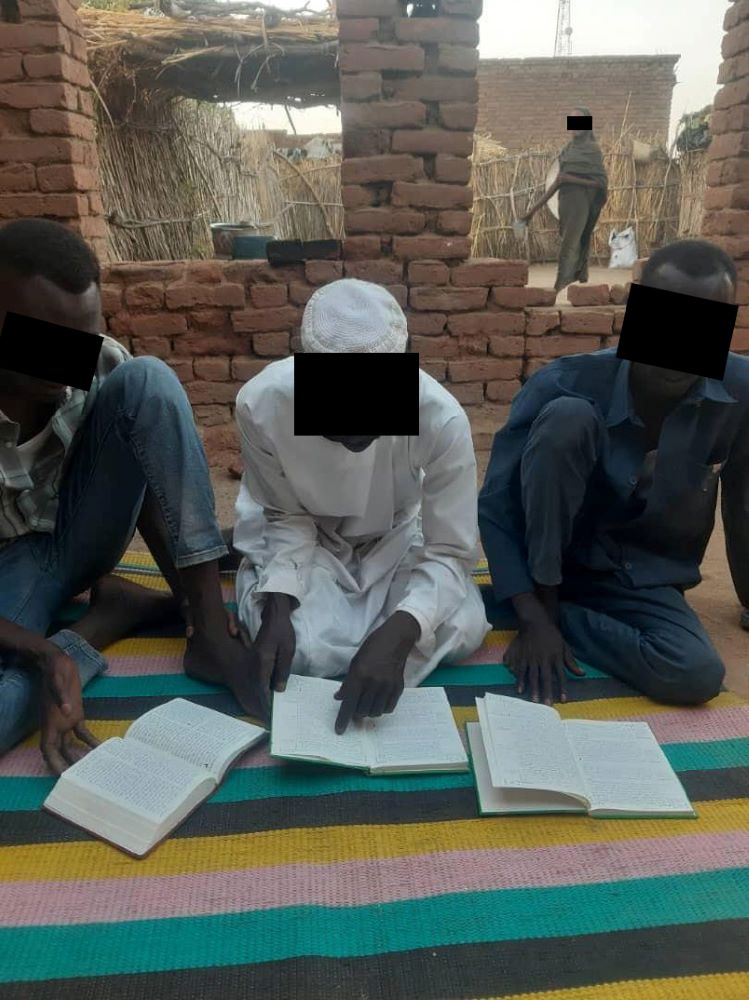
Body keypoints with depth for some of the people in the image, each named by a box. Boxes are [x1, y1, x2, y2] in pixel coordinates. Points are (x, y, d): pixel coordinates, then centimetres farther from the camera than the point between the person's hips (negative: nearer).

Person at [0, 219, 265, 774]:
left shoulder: (101, 362, -17)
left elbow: (145, 477, -8)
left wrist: (195, 600, -18)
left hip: (77, 533, 4)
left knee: (146, 381, -26)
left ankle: (211, 633, -26)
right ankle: (115, 610, -8)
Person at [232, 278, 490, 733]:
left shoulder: (442, 418, -32)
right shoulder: (261, 403, -30)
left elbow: (452, 552, -25)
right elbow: (287, 517, -14)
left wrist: (397, 634, -43)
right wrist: (277, 605, -31)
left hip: (396, 538, 1)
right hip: (306, 541, 0)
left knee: (463, 630, -23)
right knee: (304, 648, -27)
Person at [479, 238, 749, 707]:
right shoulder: (566, 384, -21)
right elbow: (495, 505, -19)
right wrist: (535, 616, -27)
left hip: (646, 582, 3)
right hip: (546, 562, -2)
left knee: (698, 675, -29)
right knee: (567, 418, -29)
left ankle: (559, 611, -9)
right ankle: (543, 604, -19)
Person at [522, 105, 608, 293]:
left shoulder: (593, 149, -3)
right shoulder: (568, 149, 14)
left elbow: (601, 182, -6)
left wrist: (572, 179, -15)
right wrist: (537, 206, 9)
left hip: (581, 203, -6)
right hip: (565, 201, 6)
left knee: (568, 247, -14)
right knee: (576, 246, 10)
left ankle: (558, 289, -18)